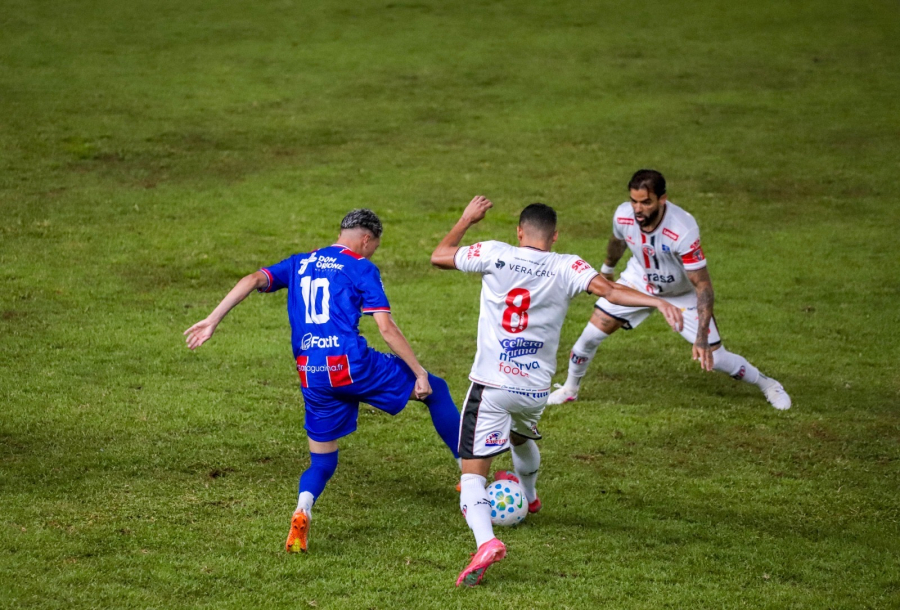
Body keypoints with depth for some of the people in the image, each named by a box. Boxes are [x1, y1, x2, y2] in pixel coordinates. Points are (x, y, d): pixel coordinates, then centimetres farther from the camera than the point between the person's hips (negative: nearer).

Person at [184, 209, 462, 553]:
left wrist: (212, 321, 2)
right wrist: (420, 373, 1)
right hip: (352, 364, -4)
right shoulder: (361, 269, 4)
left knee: (322, 463, 17)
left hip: (312, 378, 4)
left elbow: (253, 280, 4)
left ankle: (302, 512, -16)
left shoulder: (299, 264, 19)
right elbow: (387, 329, -4)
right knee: (436, 391, 15)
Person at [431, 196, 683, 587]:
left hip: (491, 385, -3)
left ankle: (485, 541, -31)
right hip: (535, 389, 3)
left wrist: (467, 219, 21)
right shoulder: (566, 267, -5)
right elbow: (610, 291, -20)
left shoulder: (495, 254, -6)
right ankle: (529, 499, 64)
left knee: (472, 471, -5)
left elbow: (439, 256, 8)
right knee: (522, 437, 37)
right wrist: (657, 301, -20)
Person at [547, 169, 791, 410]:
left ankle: (767, 385, 23)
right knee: (591, 334, -6)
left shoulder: (683, 230, -40)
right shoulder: (623, 215, -25)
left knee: (713, 357, -5)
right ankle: (569, 389, 21)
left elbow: (702, 285, -34)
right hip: (639, 281, 3)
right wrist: (607, 268, 23)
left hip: (683, 293, -3)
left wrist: (702, 338, -41)